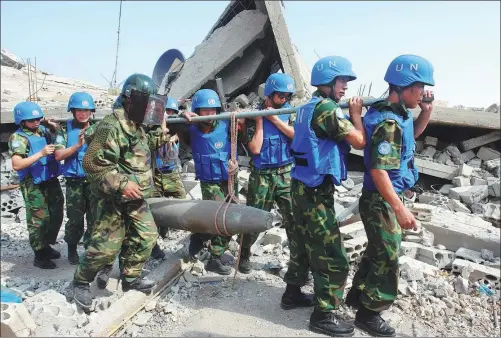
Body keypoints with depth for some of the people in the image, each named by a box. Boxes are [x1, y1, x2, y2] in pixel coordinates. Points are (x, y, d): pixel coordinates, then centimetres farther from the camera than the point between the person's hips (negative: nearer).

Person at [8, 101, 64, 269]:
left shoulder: (43, 130, 7)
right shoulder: (18, 138, -11)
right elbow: (16, 165, -22)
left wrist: (52, 125, 6)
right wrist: (40, 154, -28)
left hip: (51, 180, 7)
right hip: (33, 185, -7)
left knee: (57, 215, 15)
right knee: (39, 220, -2)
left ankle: (46, 246, 33)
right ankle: (40, 256, 11)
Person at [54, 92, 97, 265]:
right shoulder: (65, 129, 1)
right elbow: (58, 155, -7)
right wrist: (78, 145, -18)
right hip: (75, 182, -1)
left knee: (94, 217, 8)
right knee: (75, 218, 4)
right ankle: (72, 248, 25)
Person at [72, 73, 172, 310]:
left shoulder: (137, 126, 10)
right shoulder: (112, 126, -20)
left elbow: (145, 148, 28)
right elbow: (93, 163, -23)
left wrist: (162, 133, 11)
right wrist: (121, 184, -27)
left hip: (136, 199, 9)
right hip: (114, 200, -9)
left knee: (146, 237, 9)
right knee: (106, 245, -1)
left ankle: (130, 278, 25)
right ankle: (81, 282, 22)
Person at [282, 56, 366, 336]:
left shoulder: (309, 107, 13)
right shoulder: (326, 108, -17)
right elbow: (359, 142, -16)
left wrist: (350, 114, 9)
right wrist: (356, 113, -2)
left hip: (303, 187, 10)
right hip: (316, 191, -10)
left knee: (303, 244, 21)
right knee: (333, 256, -1)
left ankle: (293, 291, 35)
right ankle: (324, 315, 9)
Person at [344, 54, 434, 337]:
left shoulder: (398, 115, 7)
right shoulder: (388, 122, -24)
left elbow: (412, 134, 28)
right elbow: (378, 170, -28)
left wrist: (426, 112, 10)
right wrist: (400, 209, -28)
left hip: (386, 199, 10)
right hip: (381, 201, -10)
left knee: (377, 251, 22)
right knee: (388, 260, 2)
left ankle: (357, 295, 39)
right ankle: (369, 313, 19)